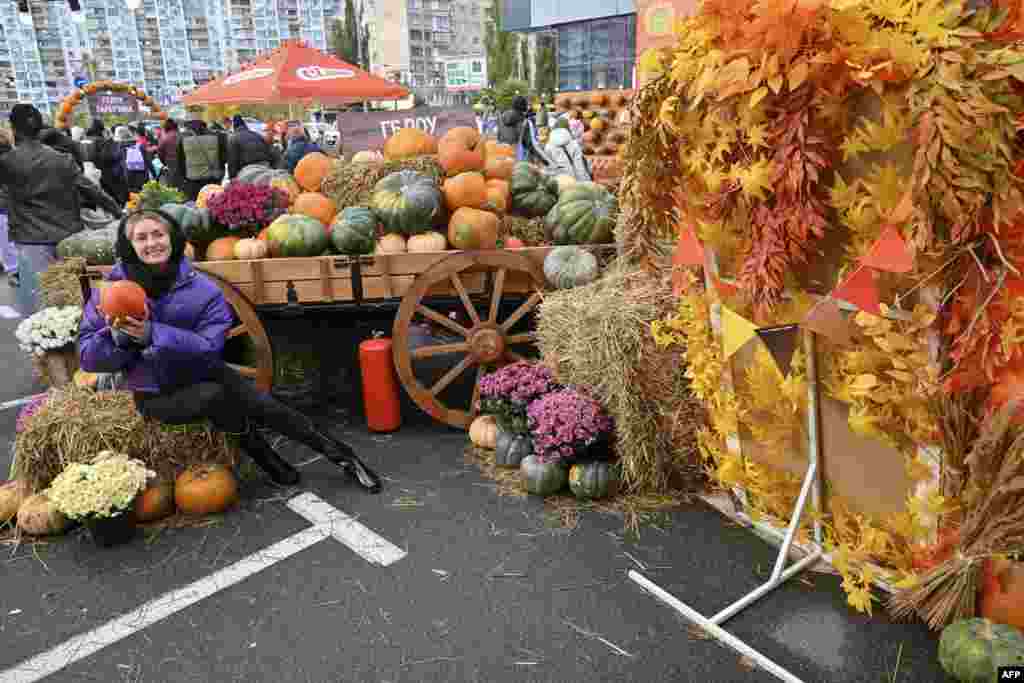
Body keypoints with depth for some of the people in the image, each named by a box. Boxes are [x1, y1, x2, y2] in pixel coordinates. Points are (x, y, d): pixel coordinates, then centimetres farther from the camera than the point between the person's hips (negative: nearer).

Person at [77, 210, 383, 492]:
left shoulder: (202, 290, -13)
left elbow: (209, 347, -22)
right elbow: (88, 357, -10)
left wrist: (152, 333, -34)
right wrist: (117, 336, -31)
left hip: (202, 374, 2)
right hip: (156, 396, -1)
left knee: (264, 406, -15)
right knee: (214, 396, -31)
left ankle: (338, 453, -1)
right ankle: (264, 457, -7)